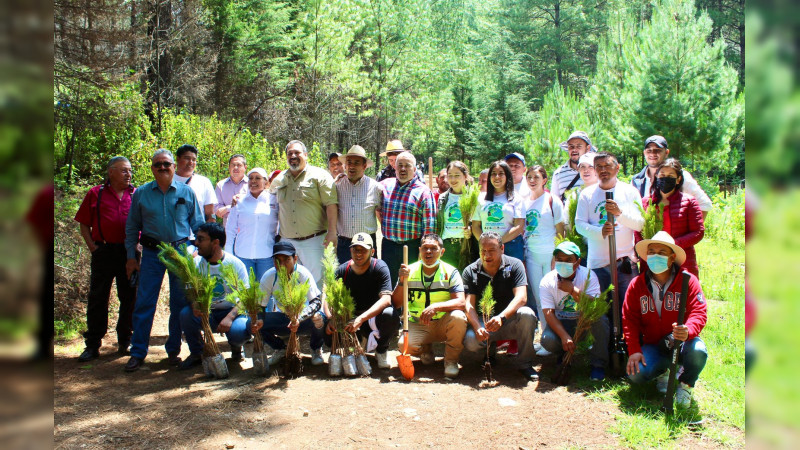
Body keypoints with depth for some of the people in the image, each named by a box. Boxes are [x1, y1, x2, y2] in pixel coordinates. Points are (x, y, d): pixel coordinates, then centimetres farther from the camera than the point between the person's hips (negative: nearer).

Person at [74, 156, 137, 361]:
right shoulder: (95, 194, 7)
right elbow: (84, 224, 8)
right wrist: (92, 246, -3)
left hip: (129, 252, 1)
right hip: (103, 252, -1)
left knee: (129, 298, 6)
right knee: (97, 298, 3)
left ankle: (125, 341, 19)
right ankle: (92, 345, 10)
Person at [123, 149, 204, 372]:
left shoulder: (186, 192, 4)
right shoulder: (141, 193, 5)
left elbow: (198, 223, 9)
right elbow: (132, 227, 11)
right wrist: (131, 256, 6)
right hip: (152, 253, 0)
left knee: (179, 303, 5)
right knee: (144, 303, -1)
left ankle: (173, 350, 18)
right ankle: (137, 353, 8)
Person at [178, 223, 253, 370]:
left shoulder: (235, 264, -11)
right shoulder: (196, 263, -2)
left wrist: (230, 317, -29)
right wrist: (194, 305, -27)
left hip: (232, 312, -3)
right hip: (206, 314, 3)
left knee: (239, 330, -35)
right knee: (185, 314, -27)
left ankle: (236, 346, 7)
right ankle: (196, 354, -1)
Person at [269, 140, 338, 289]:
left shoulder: (319, 176, -1)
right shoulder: (279, 179, 14)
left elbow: (331, 204, -8)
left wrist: (332, 232, -15)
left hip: (314, 241, -5)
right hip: (287, 242, 5)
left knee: (316, 279, -5)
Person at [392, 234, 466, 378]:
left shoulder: (450, 272, -7)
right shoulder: (409, 271, -2)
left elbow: (460, 302, -20)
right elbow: (396, 304, -5)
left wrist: (436, 307, -36)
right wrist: (402, 281, -21)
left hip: (444, 324, -1)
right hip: (417, 326, 1)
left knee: (458, 317, -33)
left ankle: (451, 360, -8)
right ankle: (425, 350, 12)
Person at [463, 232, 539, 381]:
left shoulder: (514, 265, -4)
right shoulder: (470, 272, -1)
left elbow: (521, 298, -18)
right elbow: (469, 304, -11)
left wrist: (501, 317, -35)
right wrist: (478, 328, -31)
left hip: (510, 321, 0)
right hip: (482, 322, 0)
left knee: (527, 314, -34)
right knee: (471, 341, -31)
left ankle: (524, 363, -13)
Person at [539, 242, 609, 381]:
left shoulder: (588, 276, -14)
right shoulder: (547, 281, -11)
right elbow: (548, 313, -19)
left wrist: (573, 290, -32)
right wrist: (564, 336, -32)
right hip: (560, 324, 1)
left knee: (599, 318, -34)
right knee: (548, 340, -30)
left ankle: (598, 364, -15)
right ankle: (564, 354, 10)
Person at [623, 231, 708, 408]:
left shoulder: (688, 281, -5)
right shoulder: (637, 284, 1)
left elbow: (699, 313, -13)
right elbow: (629, 319, 0)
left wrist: (688, 331, -36)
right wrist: (634, 350, -12)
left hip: (682, 342, -1)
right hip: (653, 345, 2)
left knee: (698, 351, -37)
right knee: (636, 374, -25)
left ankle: (686, 384, -1)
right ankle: (662, 372, 14)